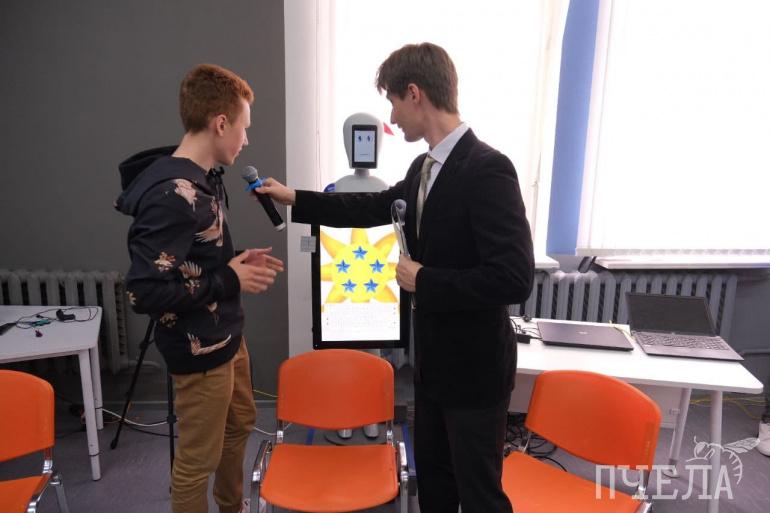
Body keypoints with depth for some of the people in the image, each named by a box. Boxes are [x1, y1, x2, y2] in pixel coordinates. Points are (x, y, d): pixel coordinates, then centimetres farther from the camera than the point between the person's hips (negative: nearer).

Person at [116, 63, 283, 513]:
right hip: (200, 351, -10)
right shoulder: (172, 195, -26)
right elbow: (145, 292, -29)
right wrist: (230, 280, -23)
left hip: (228, 336, 10)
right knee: (198, 459, 10)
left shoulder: (204, 178, 3)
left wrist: (237, 263, 0)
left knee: (240, 425, 27)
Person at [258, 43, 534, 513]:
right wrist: (296, 200, 21)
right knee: (431, 472, 26)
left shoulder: (488, 168, -24)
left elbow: (514, 278, -31)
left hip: (475, 366, -8)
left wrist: (423, 280, -21)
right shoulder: (425, 167, 3)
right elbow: (377, 207, 18)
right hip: (434, 357, 8)